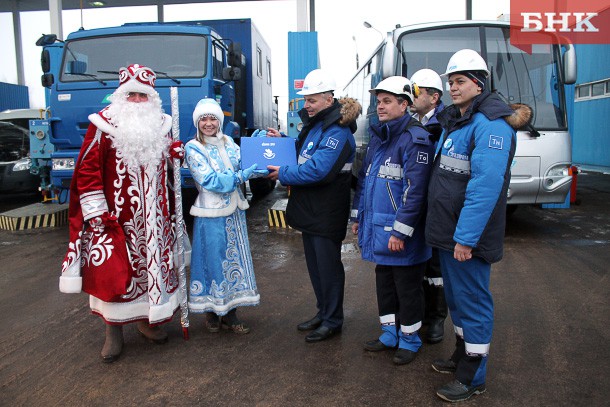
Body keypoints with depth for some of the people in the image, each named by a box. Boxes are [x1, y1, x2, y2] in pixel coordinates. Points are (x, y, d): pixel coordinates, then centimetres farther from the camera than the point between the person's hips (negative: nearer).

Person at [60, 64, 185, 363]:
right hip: (115, 217, -4)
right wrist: (96, 212, -13)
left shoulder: (160, 124, 9)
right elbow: (87, 171, -7)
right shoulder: (104, 125, -5)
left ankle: (146, 319, 31)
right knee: (112, 270, -1)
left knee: (153, 265, 12)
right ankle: (113, 331, 16)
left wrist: (176, 153, -1)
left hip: (153, 217, 5)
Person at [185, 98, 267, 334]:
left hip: (234, 211, 5)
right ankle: (211, 312, 21)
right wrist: (244, 176, -24)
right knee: (213, 260, 3)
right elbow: (210, 181, -16)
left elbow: (243, 162, 1)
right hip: (211, 214, -5)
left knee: (234, 259, 9)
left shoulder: (228, 142, 9)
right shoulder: (193, 148, -6)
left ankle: (230, 313, 21)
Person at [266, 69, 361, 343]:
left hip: (327, 214, -10)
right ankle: (323, 313, 34)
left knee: (328, 266, 3)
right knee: (314, 264, 18)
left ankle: (333, 320, 20)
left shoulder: (337, 132, -19)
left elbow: (318, 170, -27)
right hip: (311, 210, 10)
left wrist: (283, 174, -18)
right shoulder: (314, 124, 12)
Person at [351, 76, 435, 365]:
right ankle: (390, 333, 34)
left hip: (400, 234, -8)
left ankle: (409, 339, 25)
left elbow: (415, 190, -20)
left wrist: (401, 231, -22)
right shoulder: (378, 136, 13)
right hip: (377, 229, 8)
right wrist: (358, 217, 17)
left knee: (407, 287, 7)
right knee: (384, 282, 18)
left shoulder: (414, 139, -14)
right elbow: (363, 179, 19)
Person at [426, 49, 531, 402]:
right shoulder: (453, 121, 14)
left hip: (468, 237, -9)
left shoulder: (490, 124, -16)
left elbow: (485, 185, -25)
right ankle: (462, 357, 39)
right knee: (456, 298, 21)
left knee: (472, 302, 3)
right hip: (447, 231, 10)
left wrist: (466, 237, -26)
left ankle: (473, 378, 18)